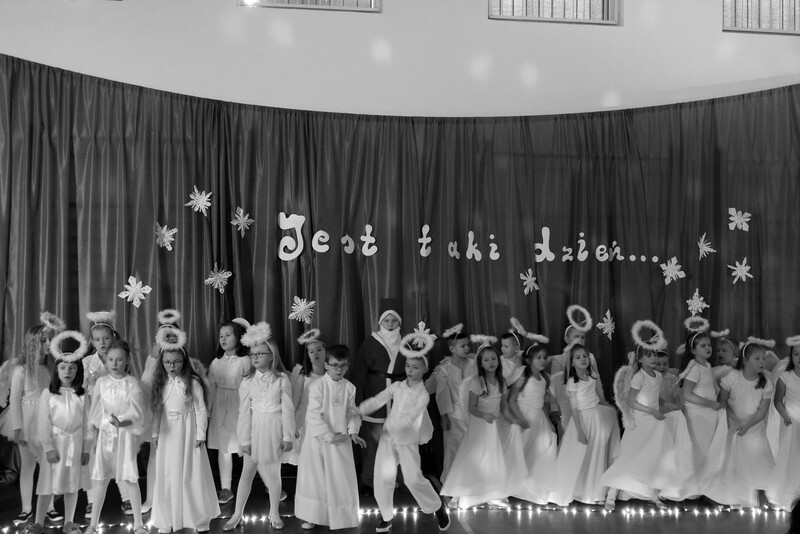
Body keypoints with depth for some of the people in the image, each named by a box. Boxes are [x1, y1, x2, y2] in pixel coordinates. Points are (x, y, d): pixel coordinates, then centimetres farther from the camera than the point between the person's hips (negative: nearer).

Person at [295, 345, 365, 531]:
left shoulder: (349, 387, -1)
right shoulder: (317, 386, -13)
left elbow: (352, 412, 6)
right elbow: (314, 415, -17)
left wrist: (353, 432, -8)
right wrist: (328, 435, -21)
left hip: (341, 440, 3)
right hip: (318, 439, -3)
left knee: (341, 479, 9)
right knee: (314, 478, 7)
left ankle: (340, 516, 26)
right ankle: (310, 516, 24)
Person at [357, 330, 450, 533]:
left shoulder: (423, 395, -11)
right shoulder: (397, 386, 0)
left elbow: (408, 419, -21)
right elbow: (377, 400, -7)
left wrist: (391, 427, -32)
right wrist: (357, 411, -19)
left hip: (408, 441, -3)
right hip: (387, 438, 3)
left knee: (414, 479, -7)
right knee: (382, 478, 1)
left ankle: (438, 507, 21)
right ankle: (386, 517, 22)